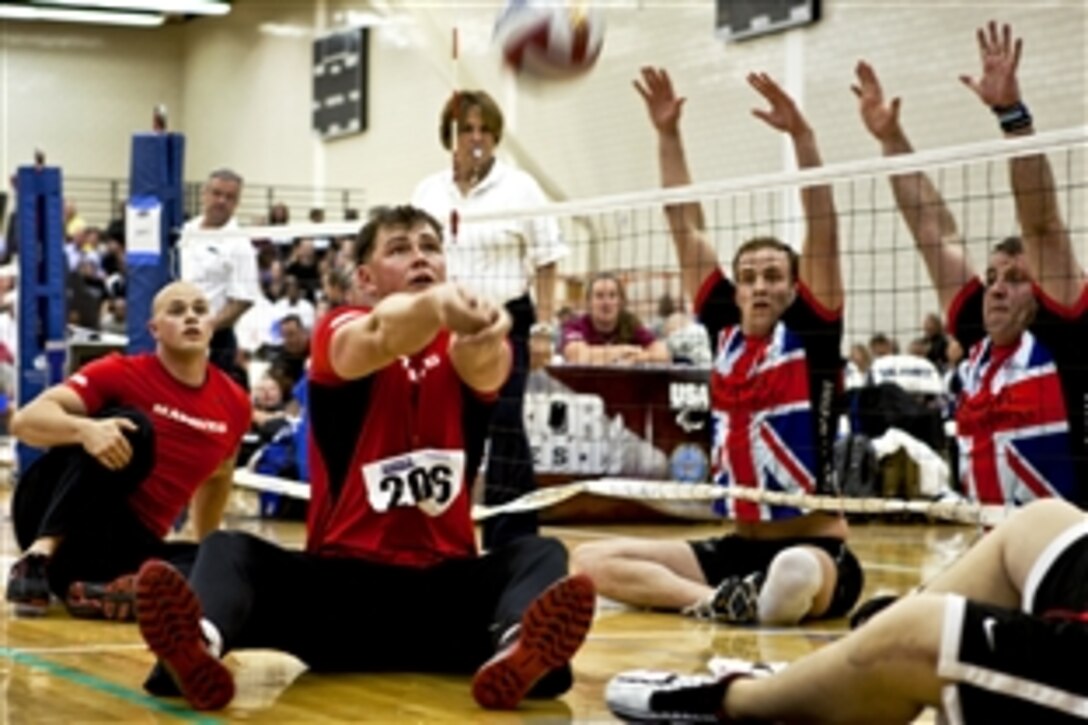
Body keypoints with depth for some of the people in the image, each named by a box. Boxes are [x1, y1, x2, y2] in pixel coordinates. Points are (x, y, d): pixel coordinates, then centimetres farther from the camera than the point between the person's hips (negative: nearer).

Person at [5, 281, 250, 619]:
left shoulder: (234, 404, 6)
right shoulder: (121, 373, -7)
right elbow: (25, 421, -17)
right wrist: (84, 428, -37)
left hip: (130, 545, 4)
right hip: (54, 516, -4)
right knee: (130, 427, -31)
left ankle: (100, 588, -39)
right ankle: (38, 555, -39)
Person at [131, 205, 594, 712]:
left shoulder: (459, 348, 5)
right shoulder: (342, 333, -1)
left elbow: (485, 364, -22)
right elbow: (378, 339, -27)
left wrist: (482, 340, -49)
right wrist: (436, 304, -52)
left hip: (444, 588, 2)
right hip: (339, 583, -1)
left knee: (539, 553, -23)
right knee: (230, 549, -24)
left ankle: (519, 650, -58)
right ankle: (201, 643, -58)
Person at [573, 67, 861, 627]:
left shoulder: (812, 335, -2)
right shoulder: (725, 331, 9)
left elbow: (822, 231, -13)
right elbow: (686, 229, 10)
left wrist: (800, 135, -22)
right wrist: (668, 134, 7)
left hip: (816, 552, -6)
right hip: (737, 548, 6)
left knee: (791, 581, -43)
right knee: (592, 560, -10)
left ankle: (730, 601, -11)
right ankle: (720, 600, -24)